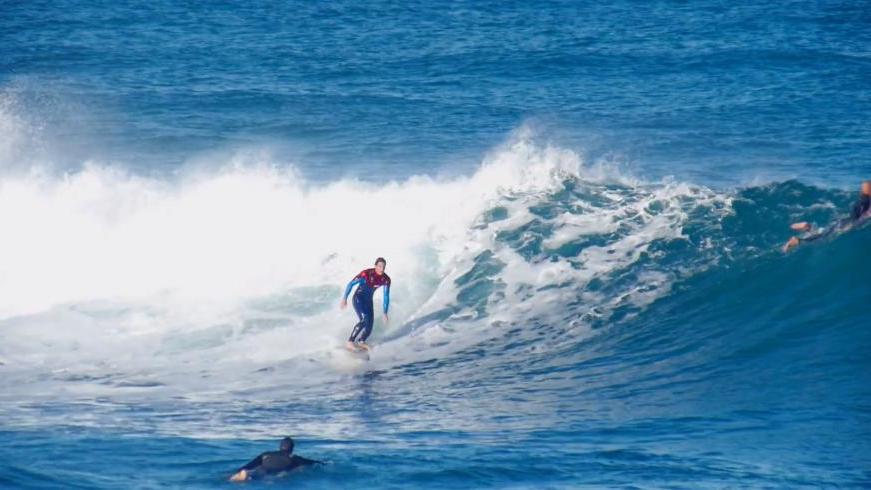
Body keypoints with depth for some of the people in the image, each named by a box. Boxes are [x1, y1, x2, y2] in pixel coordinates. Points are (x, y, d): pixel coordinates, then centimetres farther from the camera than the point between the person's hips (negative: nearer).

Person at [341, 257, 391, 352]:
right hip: (358, 298, -6)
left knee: (369, 326, 4)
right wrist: (344, 298, -22)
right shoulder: (367, 273, -25)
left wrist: (385, 313, 1)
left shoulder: (386, 279, -10)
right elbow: (351, 284, -19)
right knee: (364, 320, -25)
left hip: (368, 300, 6)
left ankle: (361, 342, 32)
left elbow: (386, 296, 1)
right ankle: (350, 342, -19)